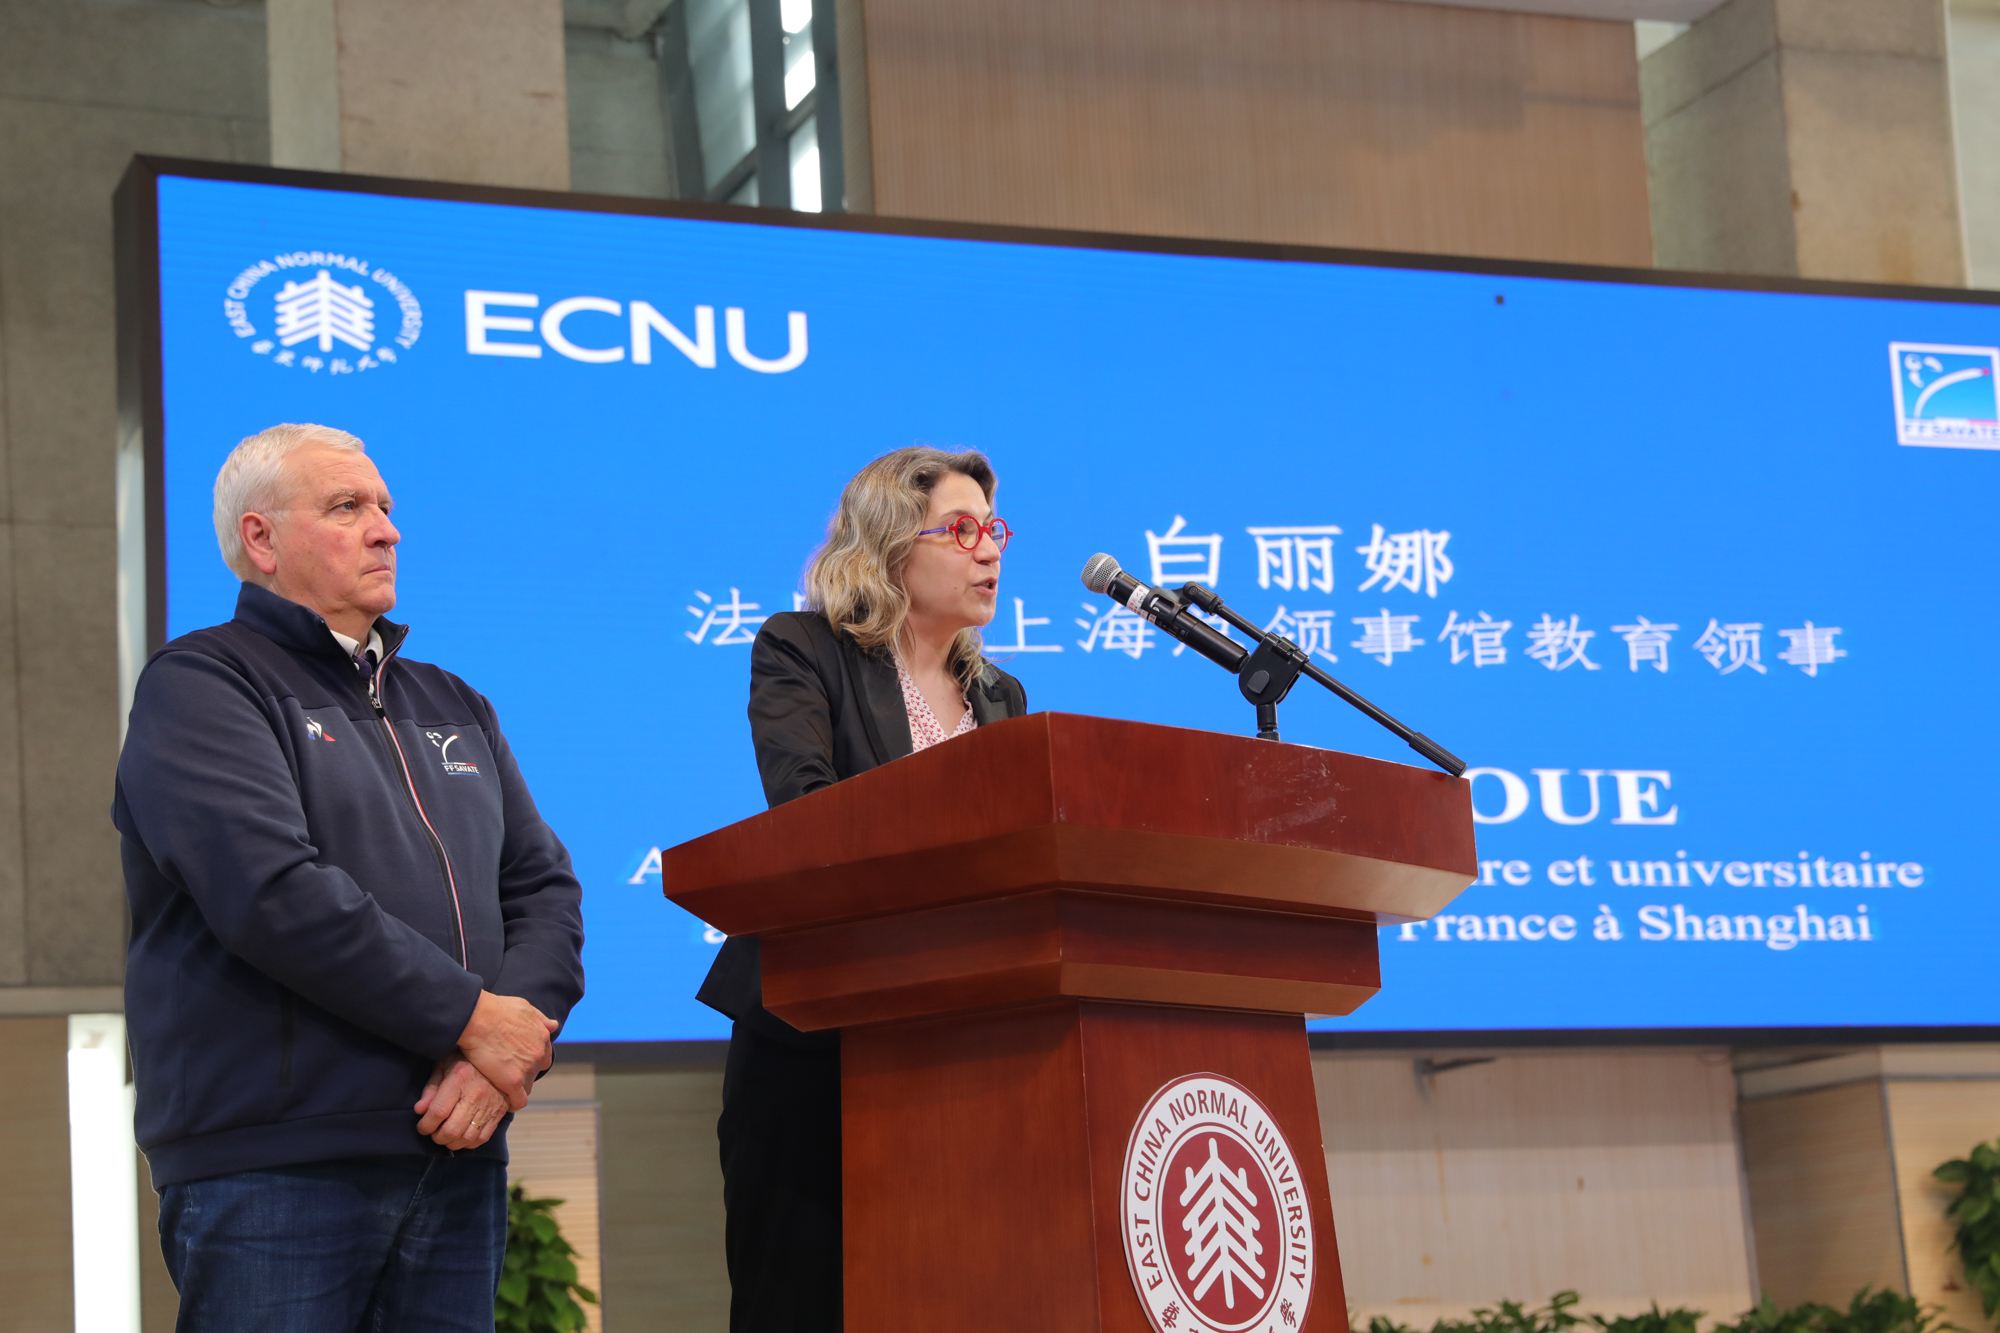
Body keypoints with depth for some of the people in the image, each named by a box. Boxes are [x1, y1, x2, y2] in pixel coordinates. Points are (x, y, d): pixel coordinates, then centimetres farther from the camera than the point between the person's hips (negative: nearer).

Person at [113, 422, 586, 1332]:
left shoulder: (450, 706, 21)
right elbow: (271, 892, -16)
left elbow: (543, 887, 13)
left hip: (456, 1154, 6)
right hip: (273, 1169, -6)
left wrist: (513, 1045, -8)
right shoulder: (200, 687, -2)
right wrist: (471, 1017, -13)